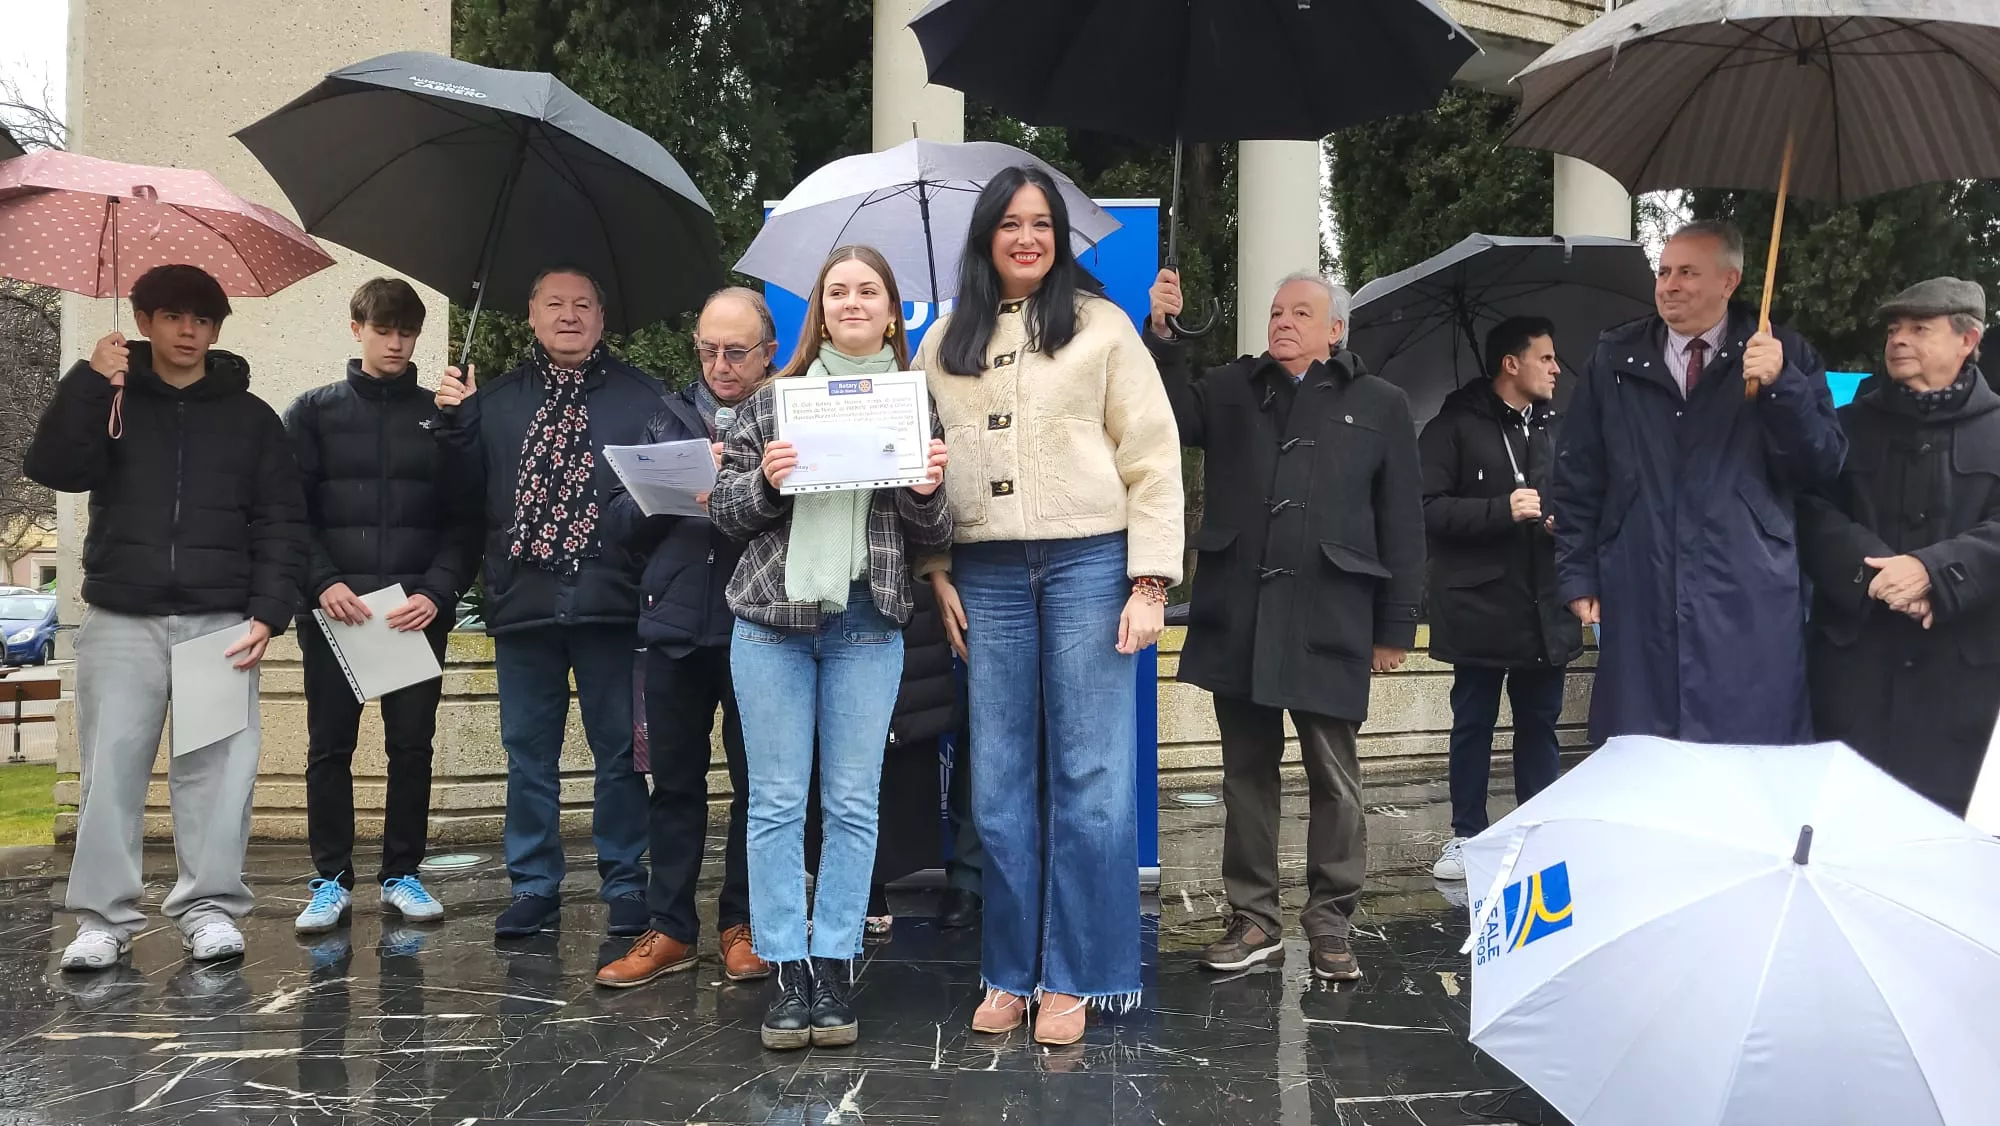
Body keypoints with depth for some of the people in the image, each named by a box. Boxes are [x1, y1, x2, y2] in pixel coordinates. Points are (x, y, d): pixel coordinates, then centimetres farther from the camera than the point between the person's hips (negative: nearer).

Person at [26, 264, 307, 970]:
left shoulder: (250, 417, 12)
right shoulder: (108, 402, 14)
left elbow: (281, 524, 6)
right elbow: (51, 469, -4)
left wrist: (268, 613, -6)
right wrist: (89, 382, -11)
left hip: (221, 621, 0)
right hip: (120, 621, 1)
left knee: (218, 769, -4)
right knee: (111, 770, -1)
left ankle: (210, 910, 4)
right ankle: (104, 918, 7)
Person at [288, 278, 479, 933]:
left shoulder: (439, 416, 9)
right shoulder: (314, 412, 9)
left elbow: (465, 519, 3)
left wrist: (438, 591, -10)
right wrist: (323, 582, -13)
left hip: (418, 610, 0)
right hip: (333, 608, 0)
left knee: (413, 746, 5)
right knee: (330, 747, 4)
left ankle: (402, 874, 16)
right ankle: (332, 880, 14)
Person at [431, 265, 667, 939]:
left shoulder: (642, 397, 5)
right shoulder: (498, 401, 14)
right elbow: (471, 487, 9)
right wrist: (456, 422, -4)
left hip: (609, 600, -3)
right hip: (523, 601, 3)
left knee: (619, 751, 4)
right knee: (528, 751, 9)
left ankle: (624, 884, 15)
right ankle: (534, 887, 19)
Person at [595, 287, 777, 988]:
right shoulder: (670, 421, 16)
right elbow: (620, 524, 11)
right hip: (675, 626, 4)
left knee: (754, 780, 5)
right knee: (675, 780, 9)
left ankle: (742, 923, 19)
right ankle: (670, 929, 18)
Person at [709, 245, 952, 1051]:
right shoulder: (775, 399, 8)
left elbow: (935, 539, 11)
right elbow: (724, 510, 7)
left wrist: (926, 494, -10)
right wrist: (764, 482, -12)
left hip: (867, 626, 0)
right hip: (773, 619, 0)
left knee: (853, 803, 3)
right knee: (776, 799, 1)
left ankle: (833, 968, 13)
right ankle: (786, 972, 9)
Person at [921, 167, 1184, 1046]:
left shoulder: (1100, 324, 3)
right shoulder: (945, 341, 12)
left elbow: (1152, 455, -1)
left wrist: (1150, 579, -8)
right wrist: (936, 571, 3)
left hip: (1089, 561, -3)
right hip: (987, 574, 3)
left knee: (1090, 778, 0)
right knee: (999, 784, 7)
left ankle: (1071, 976, 10)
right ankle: (1011, 972, 17)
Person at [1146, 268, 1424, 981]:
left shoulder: (1379, 406, 7)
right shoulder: (1231, 389, 15)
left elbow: (1401, 522, 5)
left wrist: (1396, 626, 2)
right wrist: (1161, 335, -12)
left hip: (1329, 621, -2)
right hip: (1238, 615, 3)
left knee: (1333, 776, 2)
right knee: (1246, 770, 9)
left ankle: (1330, 926, 13)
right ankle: (1255, 920, 19)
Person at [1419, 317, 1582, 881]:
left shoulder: (1556, 429, 11)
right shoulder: (1455, 427, -5)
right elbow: (1429, 508, -13)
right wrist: (1502, 510, -19)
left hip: (1546, 607, 4)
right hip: (1480, 606, -4)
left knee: (1539, 723, 11)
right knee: (1473, 723, 6)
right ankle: (1466, 836, 17)